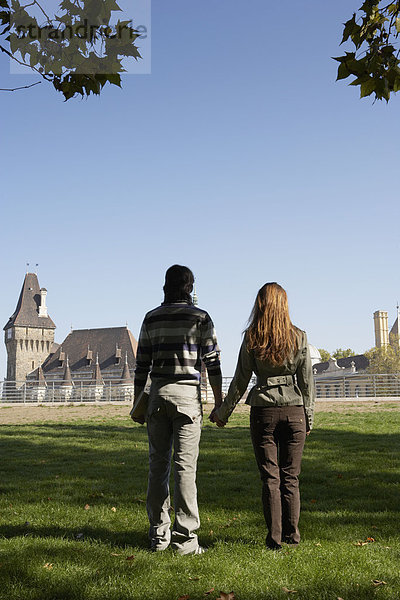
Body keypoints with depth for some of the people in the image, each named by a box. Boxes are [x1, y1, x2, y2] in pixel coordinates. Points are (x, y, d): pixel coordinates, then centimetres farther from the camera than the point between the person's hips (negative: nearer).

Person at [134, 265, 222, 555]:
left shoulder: (151, 318, 9)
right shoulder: (200, 317, 0)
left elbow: (142, 364, 8)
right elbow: (212, 362, -3)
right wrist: (219, 403, 3)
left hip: (158, 393, 3)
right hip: (187, 392, -3)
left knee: (158, 464, 9)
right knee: (185, 466, -3)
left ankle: (158, 535, 14)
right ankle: (185, 539, -3)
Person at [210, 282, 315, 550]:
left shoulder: (252, 338, -3)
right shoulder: (299, 337, -1)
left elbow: (241, 380, 0)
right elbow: (307, 380, 1)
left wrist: (223, 412, 11)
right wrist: (309, 417, 11)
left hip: (263, 410, -1)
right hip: (294, 410, 1)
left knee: (270, 477, 6)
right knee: (290, 477, 10)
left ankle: (274, 537, 7)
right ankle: (291, 533, 17)